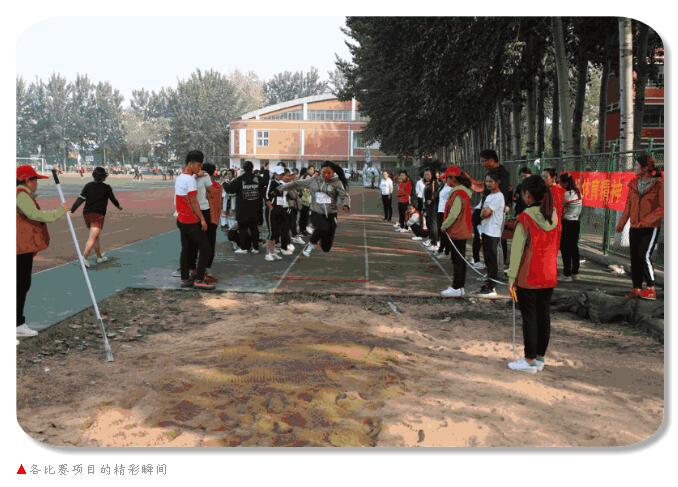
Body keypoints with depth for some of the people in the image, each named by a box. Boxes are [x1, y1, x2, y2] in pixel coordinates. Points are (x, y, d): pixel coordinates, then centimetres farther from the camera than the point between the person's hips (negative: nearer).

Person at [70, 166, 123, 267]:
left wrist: (71, 210, -6)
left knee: (96, 236, 20)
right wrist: (119, 206, 28)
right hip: (98, 215, -5)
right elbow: (113, 199, 8)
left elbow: (80, 199, -3)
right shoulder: (107, 188, -4)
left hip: (87, 214, 5)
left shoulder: (88, 186, 4)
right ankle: (84, 257, -23)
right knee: (93, 238, -9)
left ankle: (99, 256, 31)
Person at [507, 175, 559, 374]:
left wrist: (511, 278, -10)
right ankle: (540, 358, 21)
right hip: (549, 276, 6)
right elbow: (555, 247, 9)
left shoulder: (526, 217, -15)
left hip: (528, 277, -6)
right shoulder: (554, 216, 3)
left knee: (529, 318, 2)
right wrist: (550, 266, 16)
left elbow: (517, 249, -14)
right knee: (544, 316, 11)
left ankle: (530, 361, 8)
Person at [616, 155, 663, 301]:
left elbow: (662, 208, -13)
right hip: (634, 228, 6)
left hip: (650, 228, -6)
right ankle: (637, 289, 13)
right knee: (635, 258, 6)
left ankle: (651, 289, -5)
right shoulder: (634, 184, 7)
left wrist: (646, 220, -21)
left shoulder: (659, 184, -9)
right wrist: (621, 223, 15)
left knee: (644, 255, -15)